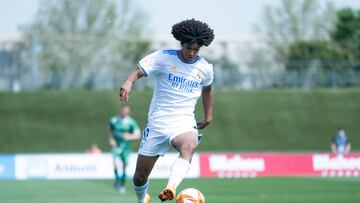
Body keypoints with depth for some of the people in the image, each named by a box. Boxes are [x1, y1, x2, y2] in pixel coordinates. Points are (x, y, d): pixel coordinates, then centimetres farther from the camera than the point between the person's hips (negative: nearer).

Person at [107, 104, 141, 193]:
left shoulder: (131, 122, -7)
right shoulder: (114, 120, -1)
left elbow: (138, 135, -7)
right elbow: (110, 132, 15)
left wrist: (130, 136, -26)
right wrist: (110, 139, -5)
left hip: (126, 147, 0)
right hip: (116, 145, 0)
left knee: (124, 167, 3)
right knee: (116, 164, -22)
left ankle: (122, 185, 20)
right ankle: (117, 180, -4)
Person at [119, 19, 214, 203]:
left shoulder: (205, 68, 6)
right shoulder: (163, 58, -4)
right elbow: (139, 71, -13)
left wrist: (208, 115, 26)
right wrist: (129, 82, -35)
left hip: (184, 124, 0)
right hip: (157, 124, 0)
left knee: (189, 146, -39)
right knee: (140, 176, 6)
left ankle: (171, 187, -59)